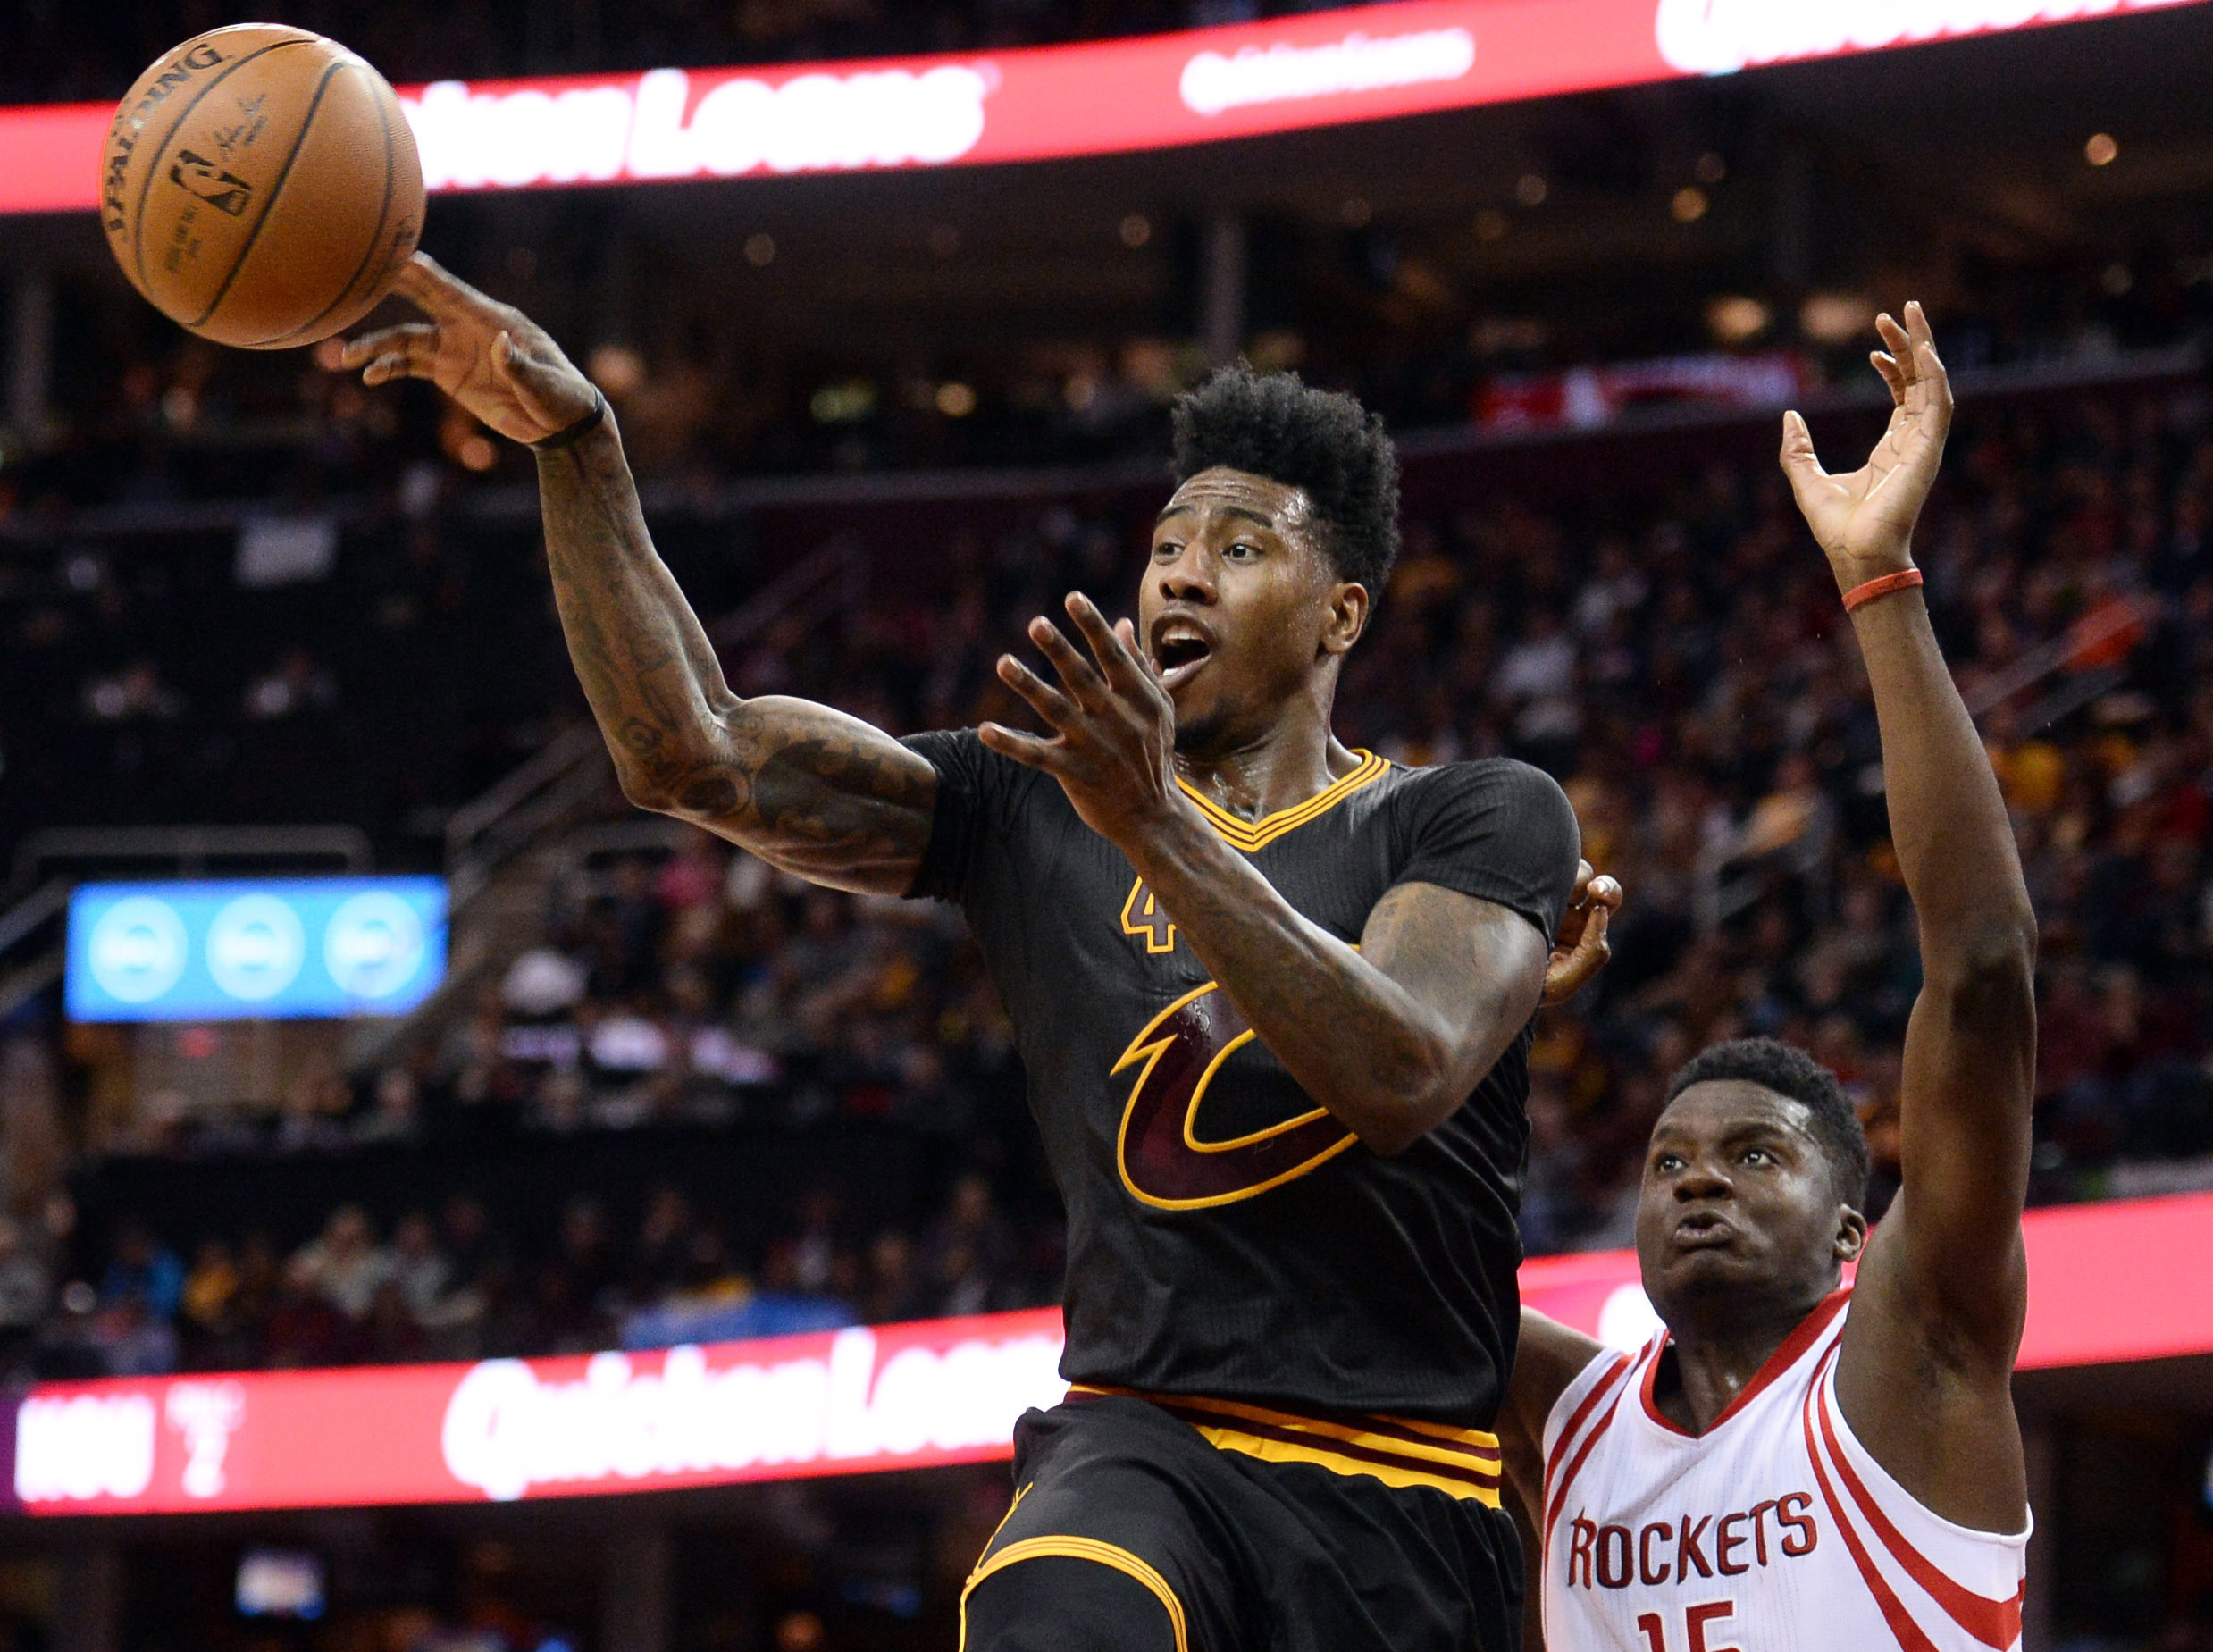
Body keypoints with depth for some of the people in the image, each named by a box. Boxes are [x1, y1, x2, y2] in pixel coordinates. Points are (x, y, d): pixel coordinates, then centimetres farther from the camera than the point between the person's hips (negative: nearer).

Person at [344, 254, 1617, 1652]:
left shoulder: (1483, 821, 3)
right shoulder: (1027, 810, 10)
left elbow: (1402, 1078, -16)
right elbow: (697, 755, -1)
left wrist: (1156, 827, -25)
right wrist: (578, 444, -12)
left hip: (1406, 1505, 0)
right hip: (1144, 1444, 0)